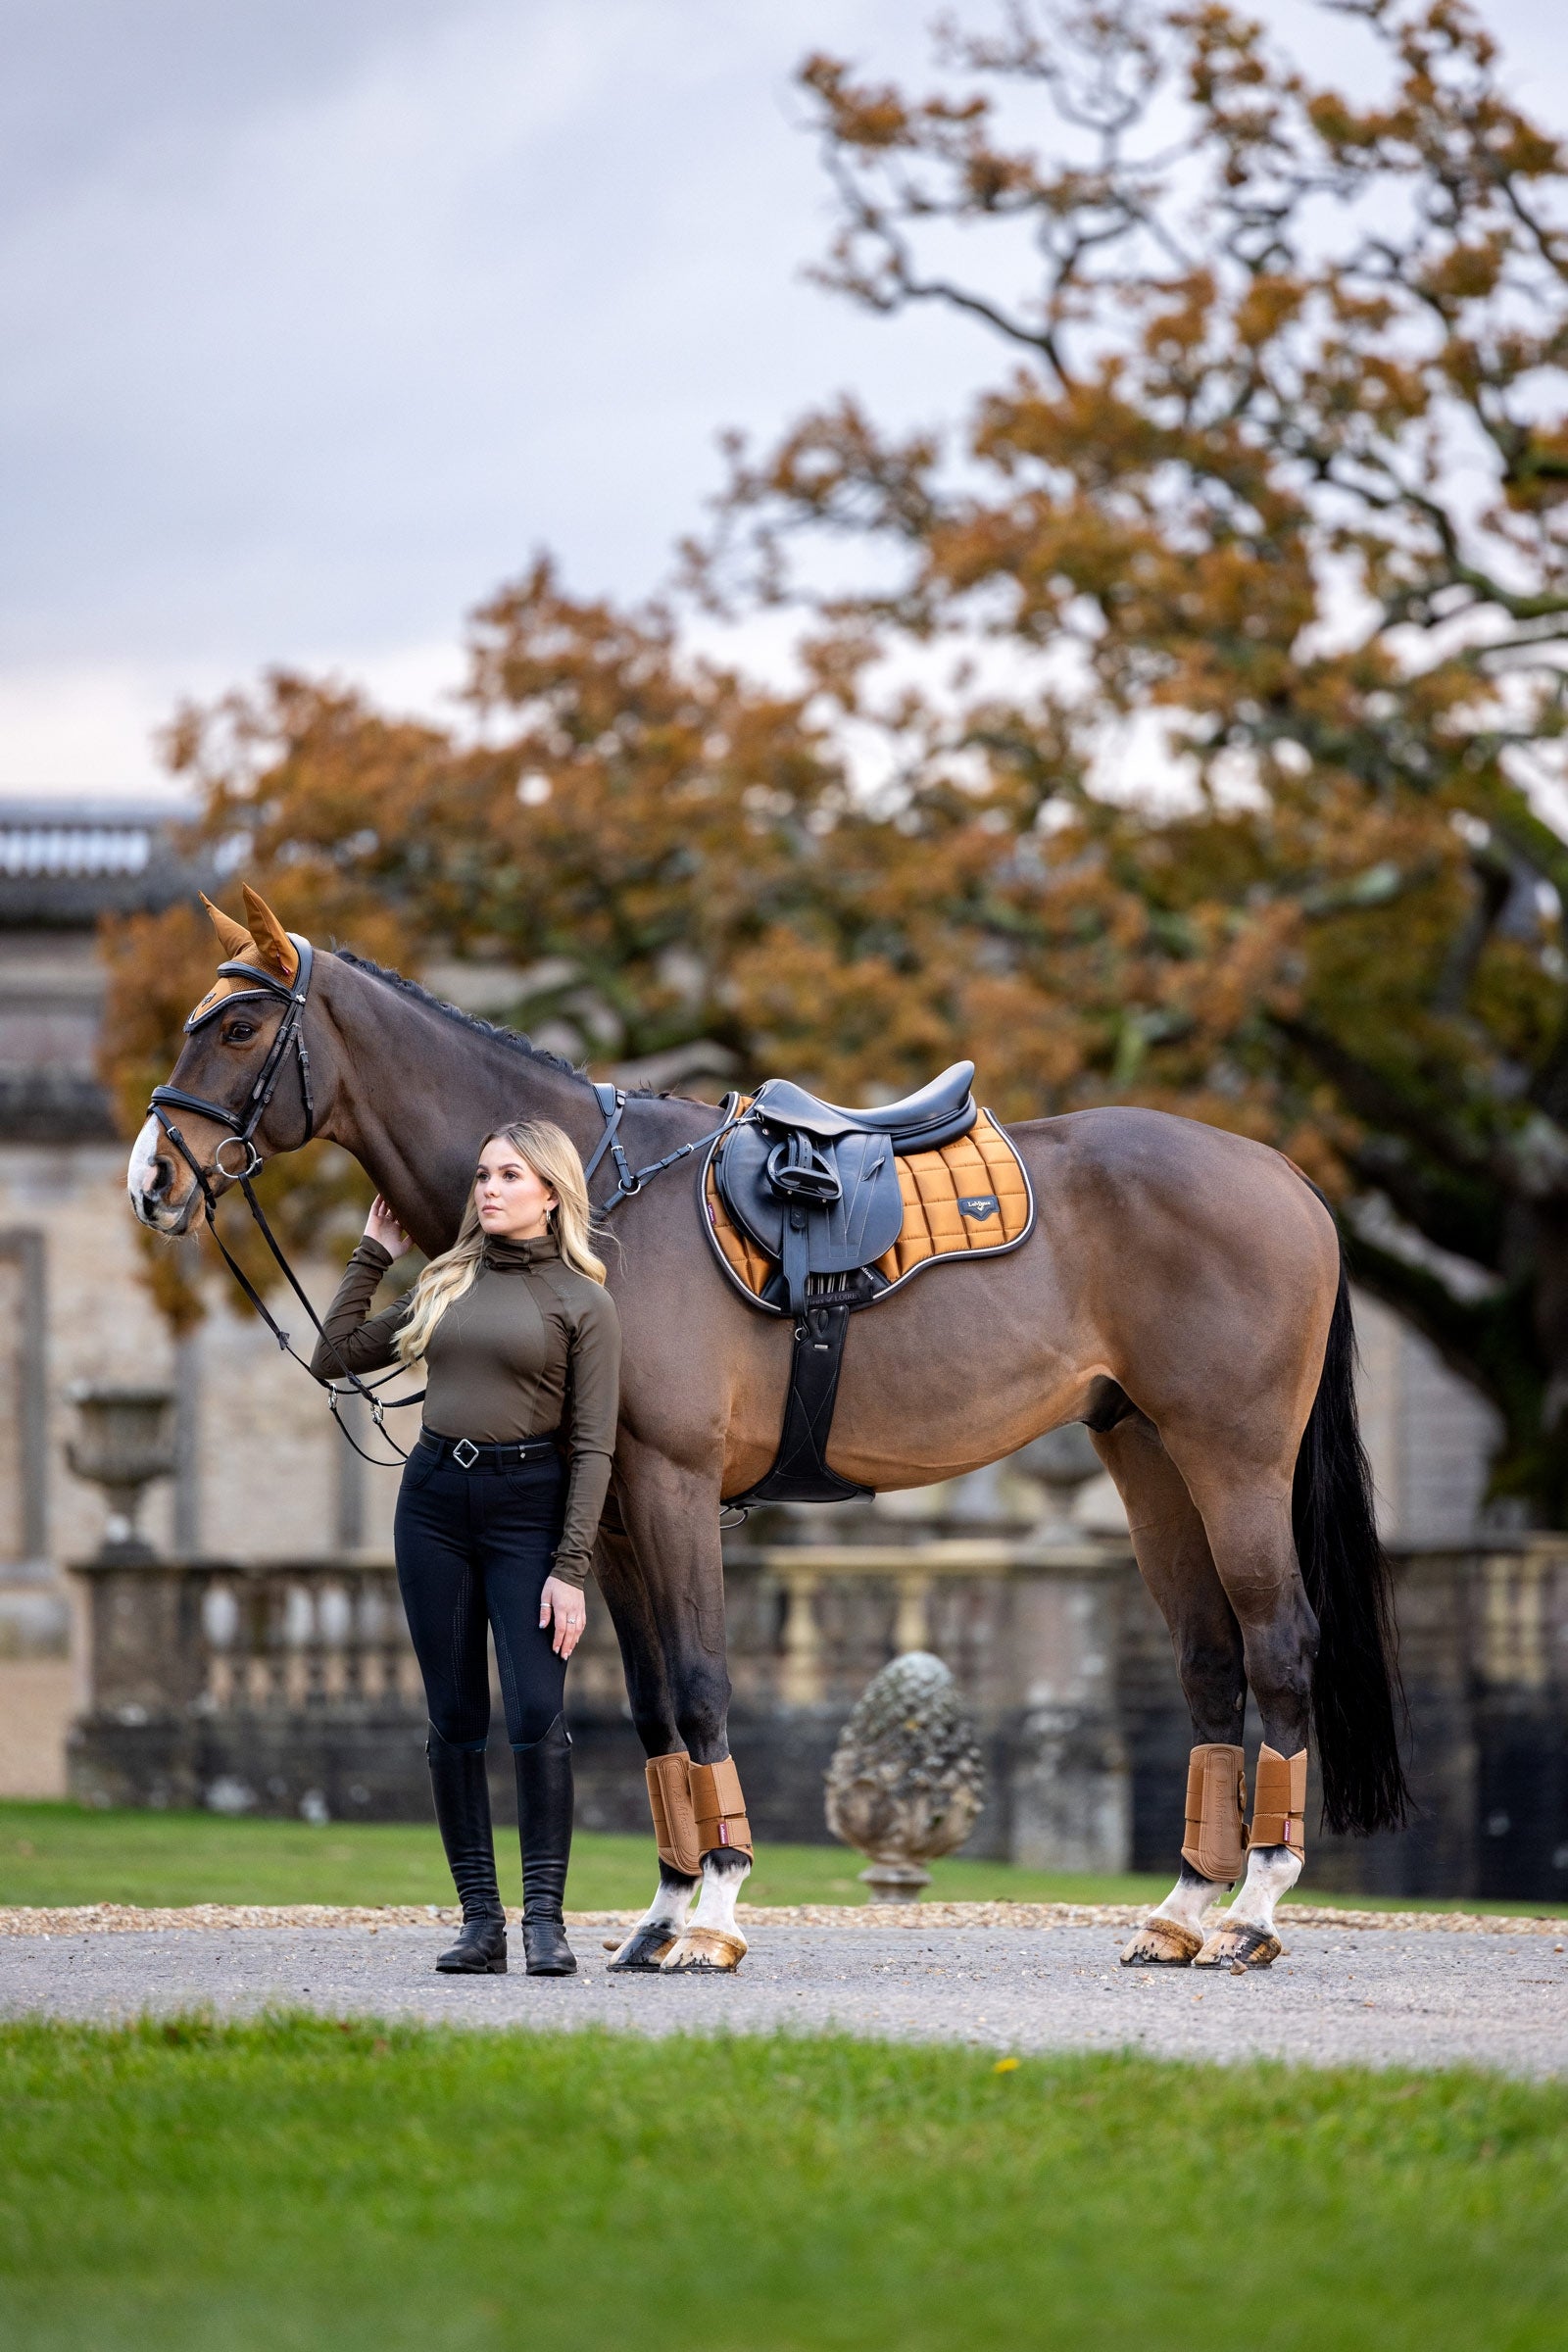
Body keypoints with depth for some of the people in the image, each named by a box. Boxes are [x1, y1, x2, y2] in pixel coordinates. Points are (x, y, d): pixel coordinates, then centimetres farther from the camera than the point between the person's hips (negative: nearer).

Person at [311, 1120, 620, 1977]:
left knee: (535, 1715, -13)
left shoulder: (582, 1302, -1)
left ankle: (544, 1916, -7)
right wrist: (371, 1255, 16)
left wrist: (570, 1569, -13)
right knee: (454, 1721, 3)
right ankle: (480, 1919, 7)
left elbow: (592, 1447, -6)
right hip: (435, 1498, 4)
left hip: (528, 1504, -4)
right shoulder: (445, 1284, 12)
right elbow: (334, 1358, 18)